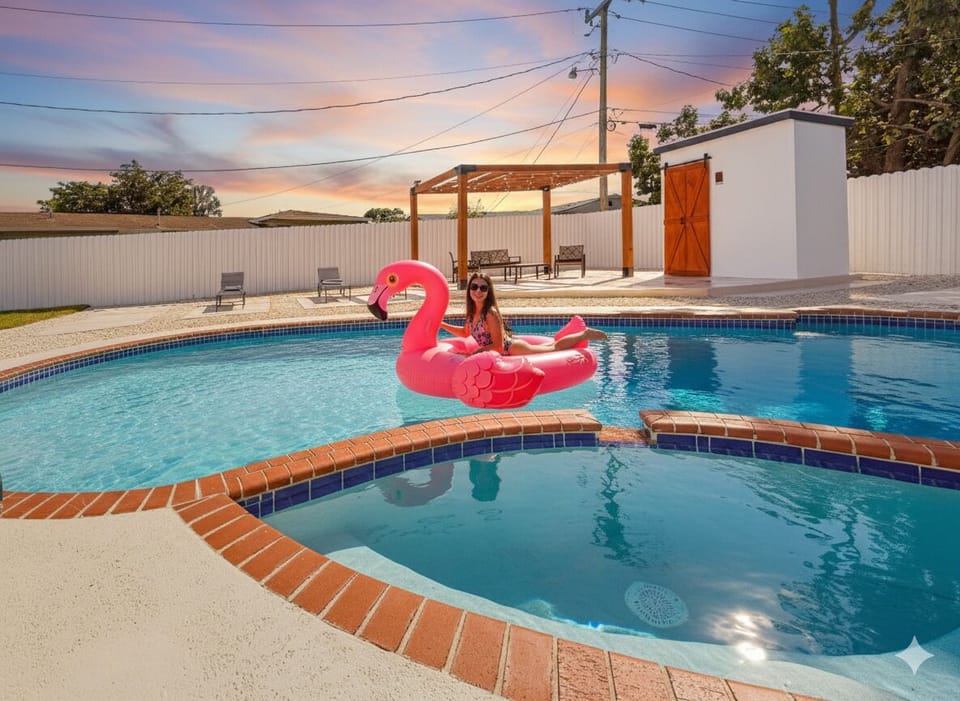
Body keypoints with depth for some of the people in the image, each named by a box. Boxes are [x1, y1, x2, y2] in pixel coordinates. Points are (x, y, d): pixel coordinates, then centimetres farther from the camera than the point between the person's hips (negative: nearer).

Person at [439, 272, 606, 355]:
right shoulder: (472, 312, -3)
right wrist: (441, 324, 10)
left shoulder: (490, 314, -27)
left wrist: (476, 353, -24)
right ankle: (582, 334, 42)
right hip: (508, 347, 8)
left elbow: (498, 346, -26)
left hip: (513, 349, -8)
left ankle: (584, 334, 23)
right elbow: (466, 333, 15)